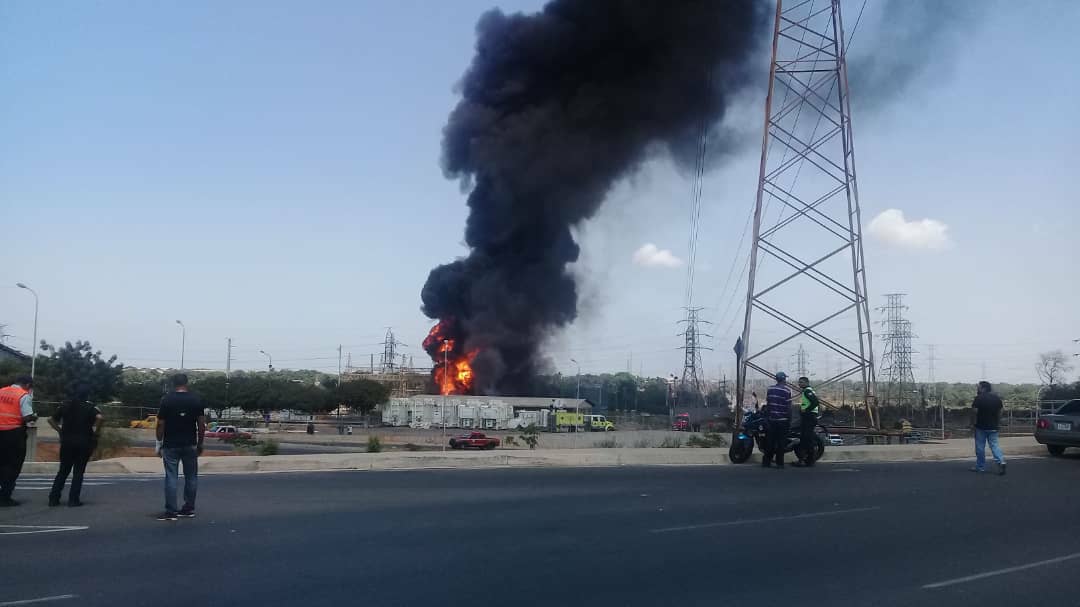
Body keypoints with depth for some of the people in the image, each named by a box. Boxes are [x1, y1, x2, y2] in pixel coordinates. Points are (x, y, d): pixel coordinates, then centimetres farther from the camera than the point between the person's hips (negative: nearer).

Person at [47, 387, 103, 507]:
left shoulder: (65, 406, 10)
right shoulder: (89, 407, -3)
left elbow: (51, 420, 10)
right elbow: (100, 418, -20)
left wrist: (59, 431, 11)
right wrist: (96, 432, -9)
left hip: (67, 441, 4)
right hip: (83, 442, -4)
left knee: (63, 470, 13)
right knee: (79, 471, 3)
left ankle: (53, 498, 9)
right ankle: (73, 500, 0)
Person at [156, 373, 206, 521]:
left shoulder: (166, 400, -5)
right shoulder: (196, 400, -1)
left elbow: (161, 425, -6)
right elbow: (201, 424, -1)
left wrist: (159, 442, 5)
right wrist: (200, 444, 8)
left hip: (171, 445, -2)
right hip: (190, 445, 2)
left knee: (171, 477, 0)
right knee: (191, 477, 11)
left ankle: (171, 511, -1)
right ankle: (189, 509, 16)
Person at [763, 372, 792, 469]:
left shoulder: (770, 389, 5)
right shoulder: (787, 390, -8)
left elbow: (767, 404, 9)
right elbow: (788, 407, -9)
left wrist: (766, 417, 17)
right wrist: (790, 421, -3)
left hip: (771, 419, 4)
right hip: (782, 420, -4)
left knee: (769, 441, 9)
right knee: (781, 442, 1)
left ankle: (766, 461, 11)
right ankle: (779, 463, 2)